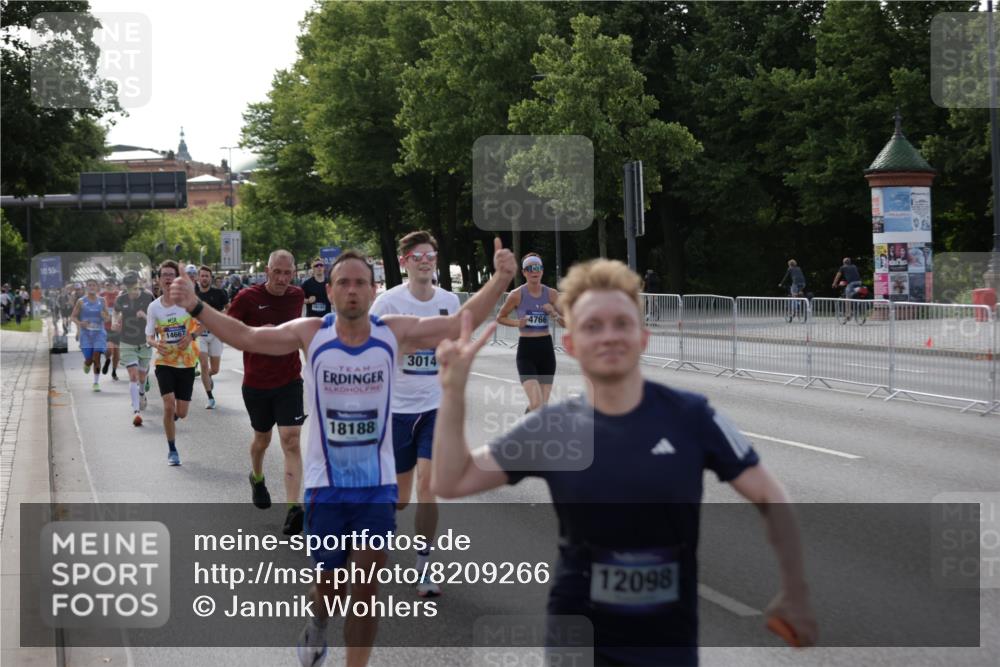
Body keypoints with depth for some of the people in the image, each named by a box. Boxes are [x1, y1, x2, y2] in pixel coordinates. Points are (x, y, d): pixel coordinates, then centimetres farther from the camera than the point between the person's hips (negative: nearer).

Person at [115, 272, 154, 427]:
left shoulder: (148, 298, -11)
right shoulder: (121, 300, -7)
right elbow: (116, 312, 13)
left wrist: (145, 316, -27)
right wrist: (116, 322, -8)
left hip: (145, 343, 1)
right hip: (127, 344, -1)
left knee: (142, 375, 15)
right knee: (133, 376, -14)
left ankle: (142, 394, 51)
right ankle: (136, 411, -19)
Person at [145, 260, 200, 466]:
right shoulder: (154, 307, -2)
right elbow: (149, 335, 4)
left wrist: (191, 335, -16)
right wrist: (155, 343, -19)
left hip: (187, 362, 0)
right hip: (164, 362, 0)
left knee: (181, 413, 2)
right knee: (169, 406, -14)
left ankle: (172, 416, 42)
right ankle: (172, 450, 2)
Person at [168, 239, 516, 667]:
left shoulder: (396, 333, -6)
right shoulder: (311, 334, -6)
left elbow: (463, 323, -5)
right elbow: (245, 337, -3)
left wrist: (499, 280, -18)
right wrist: (196, 307, -14)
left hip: (378, 488, 0)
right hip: (325, 487, 0)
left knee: (366, 593, -4)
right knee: (328, 588, 13)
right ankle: (317, 623, 48)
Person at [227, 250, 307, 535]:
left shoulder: (297, 296, 1)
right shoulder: (248, 297, -11)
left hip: (289, 381, 1)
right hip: (256, 382, -1)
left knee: (291, 441, -12)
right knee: (262, 438, 17)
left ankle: (294, 509, -18)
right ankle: (257, 478, 50)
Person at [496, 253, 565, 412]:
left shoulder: (551, 294, 1)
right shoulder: (517, 295, -6)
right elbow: (500, 317, 7)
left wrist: (555, 314, -14)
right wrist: (517, 322, -12)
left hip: (546, 348, 4)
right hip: (526, 350, -4)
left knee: (543, 405, 8)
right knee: (536, 404, -19)